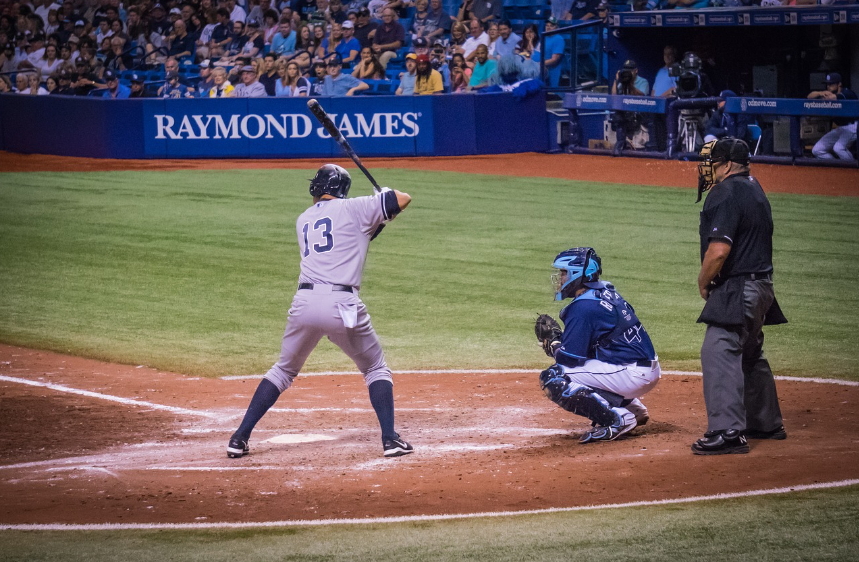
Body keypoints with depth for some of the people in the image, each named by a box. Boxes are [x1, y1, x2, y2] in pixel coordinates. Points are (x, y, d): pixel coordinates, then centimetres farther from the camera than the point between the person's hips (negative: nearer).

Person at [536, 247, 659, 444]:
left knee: (551, 378, -10)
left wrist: (553, 344, 7)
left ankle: (617, 420, -14)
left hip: (631, 376, -10)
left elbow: (569, 358, -13)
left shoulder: (583, 307, -15)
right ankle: (633, 407, 19)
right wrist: (558, 336, 16)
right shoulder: (607, 292, 14)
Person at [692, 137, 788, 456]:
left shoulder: (726, 194, -17)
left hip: (736, 289, -11)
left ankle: (728, 431, -22)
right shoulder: (755, 190, 15)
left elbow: (718, 250, -25)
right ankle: (766, 424, 33)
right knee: (750, 355, 22)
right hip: (760, 285, 11)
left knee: (719, 352, -15)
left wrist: (703, 283, -9)